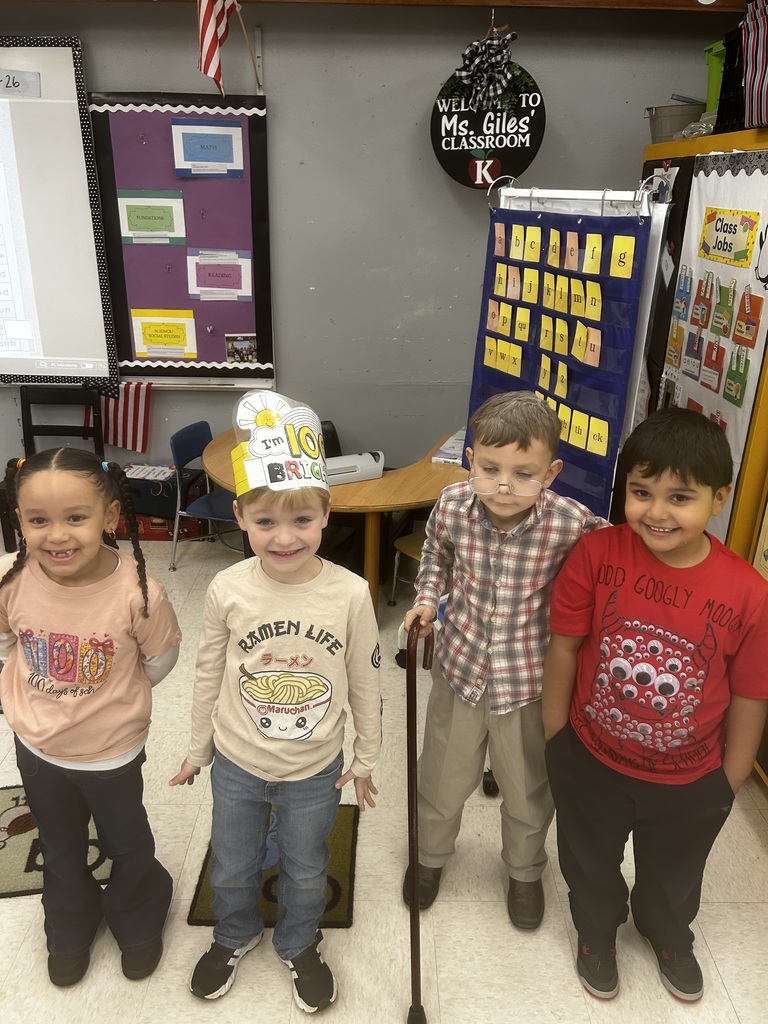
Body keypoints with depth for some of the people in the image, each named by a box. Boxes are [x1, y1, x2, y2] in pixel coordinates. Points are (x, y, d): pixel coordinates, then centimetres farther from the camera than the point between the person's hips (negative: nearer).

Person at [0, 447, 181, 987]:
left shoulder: (137, 592, -32)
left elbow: (160, 660, -13)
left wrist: (108, 699, 0)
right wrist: (43, 696, 3)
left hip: (113, 748, -2)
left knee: (127, 844, 25)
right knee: (60, 849, 28)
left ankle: (138, 921, 56)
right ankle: (70, 929, 58)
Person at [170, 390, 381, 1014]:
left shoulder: (351, 594, -23)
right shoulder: (228, 590, -20)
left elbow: (364, 682, -9)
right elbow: (209, 674, -4)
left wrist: (366, 759, 2)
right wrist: (199, 748, 7)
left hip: (315, 771, -1)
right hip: (237, 764, 1)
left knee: (306, 871, 25)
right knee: (232, 868, 26)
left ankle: (299, 945, 56)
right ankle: (235, 936, 59)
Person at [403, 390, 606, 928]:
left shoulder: (572, 524, -25)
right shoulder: (452, 506, -18)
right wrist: (428, 599, -2)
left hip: (529, 679, -1)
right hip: (460, 666, 2)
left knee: (529, 789, 22)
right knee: (443, 778, 23)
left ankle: (525, 870, 54)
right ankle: (431, 853, 55)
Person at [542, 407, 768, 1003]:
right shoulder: (596, 555, -25)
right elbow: (565, 646, -12)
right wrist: (555, 735, -2)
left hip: (689, 781, 1)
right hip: (590, 761, 0)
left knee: (674, 876, 31)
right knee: (591, 865, 28)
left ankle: (668, 935, 65)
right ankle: (597, 930, 61)